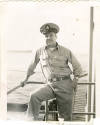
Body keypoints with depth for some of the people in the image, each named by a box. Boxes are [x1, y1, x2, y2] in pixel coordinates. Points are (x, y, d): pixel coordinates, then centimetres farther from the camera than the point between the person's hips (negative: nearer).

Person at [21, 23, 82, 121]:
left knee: (65, 116, -2)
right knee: (34, 97, -24)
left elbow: (77, 67, 11)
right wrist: (26, 78, 26)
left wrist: (75, 79, -2)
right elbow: (33, 64, 24)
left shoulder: (66, 51, 5)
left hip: (65, 84, -1)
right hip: (50, 85, 2)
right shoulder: (40, 52, 9)